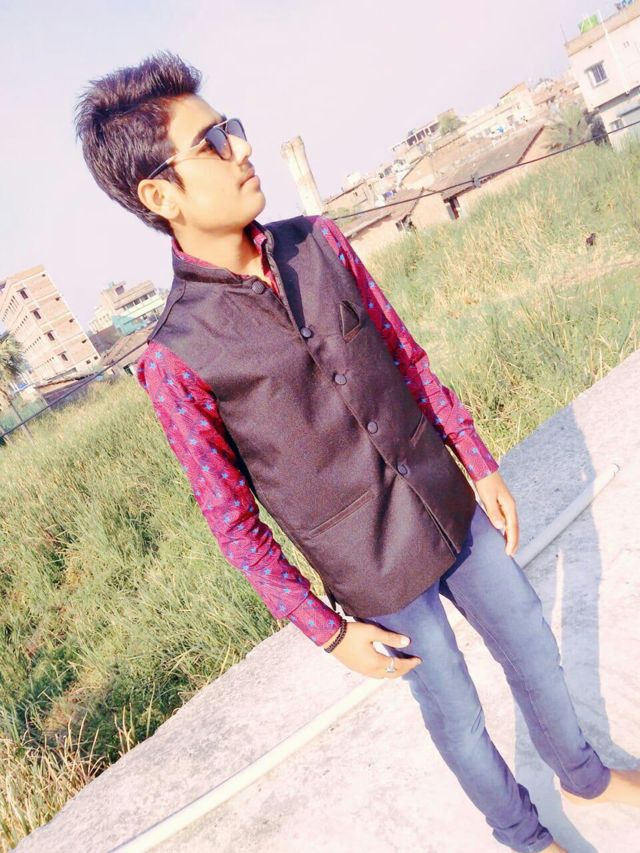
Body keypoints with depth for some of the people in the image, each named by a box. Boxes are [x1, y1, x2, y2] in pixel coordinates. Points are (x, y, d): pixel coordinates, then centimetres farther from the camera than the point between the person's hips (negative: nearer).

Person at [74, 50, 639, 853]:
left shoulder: (318, 242, -4)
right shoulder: (174, 359, -19)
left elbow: (407, 357, 4)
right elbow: (232, 521, -12)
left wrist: (479, 464, 6)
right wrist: (329, 631, -8)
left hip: (454, 511, 5)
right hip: (378, 574, -4)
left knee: (532, 647, 23)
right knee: (456, 715, 18)